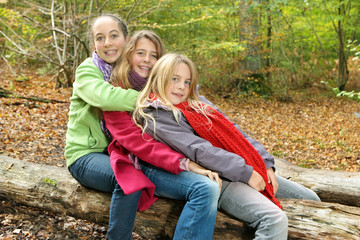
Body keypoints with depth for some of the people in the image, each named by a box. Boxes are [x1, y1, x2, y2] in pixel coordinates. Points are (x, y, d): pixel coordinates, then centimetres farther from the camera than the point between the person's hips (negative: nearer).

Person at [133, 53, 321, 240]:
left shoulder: (198, 103, 20)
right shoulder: (155, 116, -5)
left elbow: (234, 132, 16)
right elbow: (197, 149, -17)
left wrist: (265, 164, 4)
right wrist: (244, 172, -19)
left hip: (250, 171, 9)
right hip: (217, 180, -9)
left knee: (311, 200, 10)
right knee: (275, 221, -30)